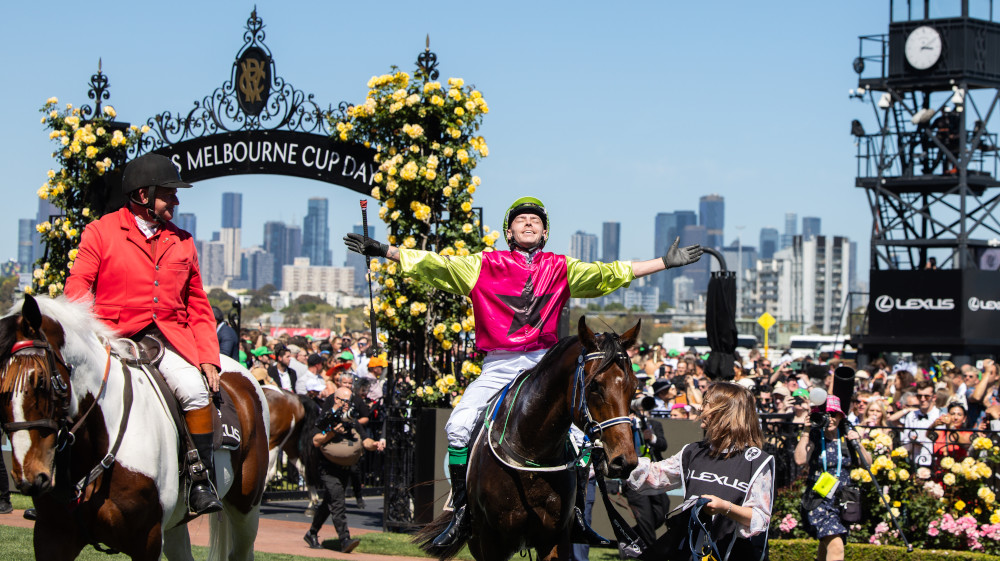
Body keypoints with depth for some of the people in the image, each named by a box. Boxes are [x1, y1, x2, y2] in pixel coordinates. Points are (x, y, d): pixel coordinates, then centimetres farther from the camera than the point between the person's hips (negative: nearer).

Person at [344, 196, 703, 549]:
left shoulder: (561, 269, 13)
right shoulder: (486, 266, 8)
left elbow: (607, 274, 12)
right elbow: (435, 266, 4)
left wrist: (665, 263, 8)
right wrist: (385, 251, -4)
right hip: (498, 366, -1)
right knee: (459, 426, -20)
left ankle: (576, 515, 0)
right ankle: (461, 512, -7)